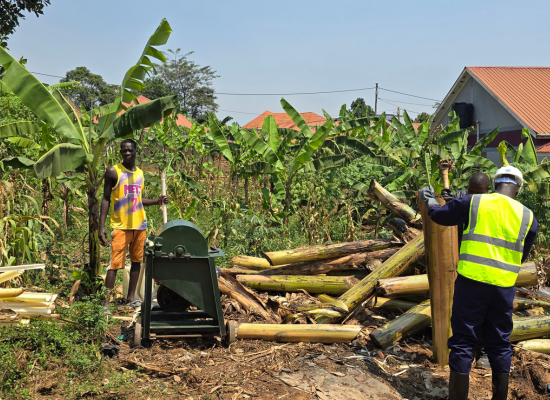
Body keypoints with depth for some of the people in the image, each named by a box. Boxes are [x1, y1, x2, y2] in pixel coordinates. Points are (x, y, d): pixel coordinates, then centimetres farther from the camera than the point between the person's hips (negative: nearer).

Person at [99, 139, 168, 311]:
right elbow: (106, 199, -4)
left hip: (140, 224, 6)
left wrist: (156, 201, 6)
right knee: (115, 264, -9)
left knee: (137, 261, 9)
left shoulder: (140, 173, 13)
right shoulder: (113, 172, -4)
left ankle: (131, 298, 18)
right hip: (121, 226, -6)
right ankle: (106, 302, -5)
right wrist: (101, 226, -11)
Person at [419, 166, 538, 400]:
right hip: (504, 288, 2)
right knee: (500, 344, 14)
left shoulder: (473, 202, -2)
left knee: (463, 342, 5)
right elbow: (521, 256, 15)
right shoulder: (528, 217, 5)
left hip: (471, 282, -2)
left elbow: (439, 215, 10)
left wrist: (429, 200, 30)